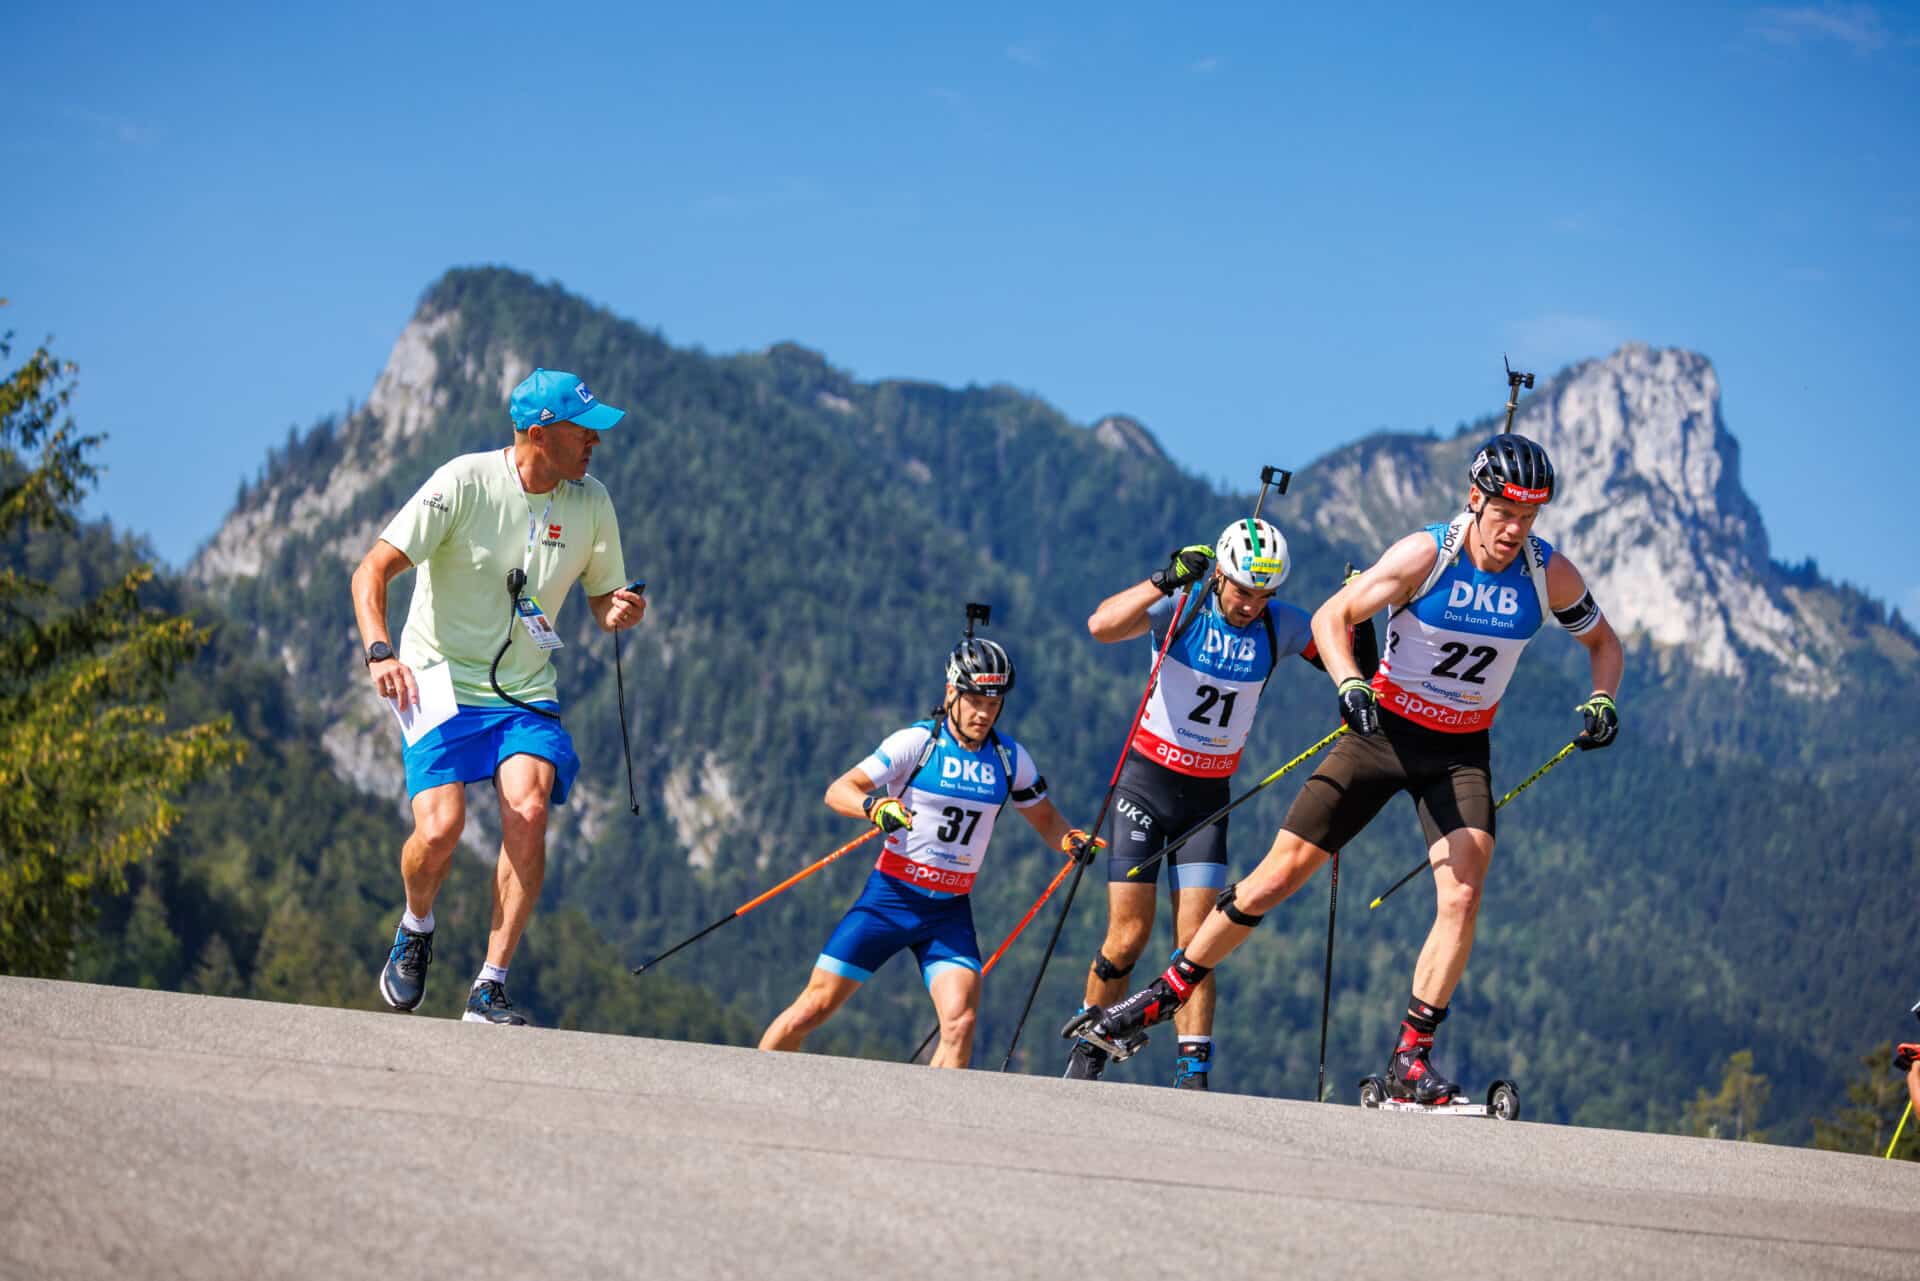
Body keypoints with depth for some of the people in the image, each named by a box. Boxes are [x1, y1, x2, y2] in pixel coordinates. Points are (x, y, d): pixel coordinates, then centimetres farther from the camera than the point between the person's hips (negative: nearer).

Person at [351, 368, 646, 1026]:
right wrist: (379, 651, -34)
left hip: (526, 694, 3)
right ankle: (415, 932, 14)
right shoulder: (465, 482, -14)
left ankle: (490, 989, -16)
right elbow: (373, 569, -17)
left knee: (528, 812, -24)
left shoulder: (590, 502, 0)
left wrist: (620, 612, -12)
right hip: (441, 684, -3)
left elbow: (602, 599, 14)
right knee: (441, 829, -22)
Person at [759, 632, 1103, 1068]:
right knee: (815, 1006, -2)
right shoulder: (917, 742, -9)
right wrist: (875, 806, -35)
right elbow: (837, 791, -14)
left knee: (961, 1022, -19)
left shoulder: (1010, 758, 3)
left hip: (950, 912, 3)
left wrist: (1071, 840, -5)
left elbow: (1044, 818, 18)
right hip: (891, 896, -3)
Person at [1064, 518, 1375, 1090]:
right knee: (1128, 936, -5)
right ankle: (1085, 1057, 12)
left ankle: (1193, 1074, -7)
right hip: (1145, 780, -2)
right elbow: (1101, 626, -31)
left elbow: (1356, 668, 3)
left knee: (1195, 942, -7)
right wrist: (1164, 581, -41)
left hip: (1209, 795, 2)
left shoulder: (1282, 625, -5)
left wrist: (1359, 617, -15)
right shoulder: (1184, 604, -15)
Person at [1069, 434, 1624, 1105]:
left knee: (1462, 898, -19)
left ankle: (1411, 1059, -10)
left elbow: (1603, 641, 8)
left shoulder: (1550, 574, -10)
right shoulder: (1425, 555, -17)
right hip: (1385, 729, -2)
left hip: (1460, 752, 2)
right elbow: (1331, 617, -12)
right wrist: (1350, 683, -30)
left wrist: (1602, 701, -11)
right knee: (1280, 873, -3)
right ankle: (1162, 998, 10)